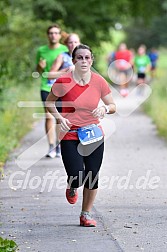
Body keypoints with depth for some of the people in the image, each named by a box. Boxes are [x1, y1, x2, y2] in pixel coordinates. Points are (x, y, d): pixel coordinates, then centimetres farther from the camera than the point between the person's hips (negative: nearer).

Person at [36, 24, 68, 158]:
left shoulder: (65, 50, 2)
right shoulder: (41, 50, 9)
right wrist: (40, 67, -4)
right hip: (46, 88, 1)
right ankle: (51, 147, -3)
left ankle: (59, 146, 13)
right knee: (49, 117, -5)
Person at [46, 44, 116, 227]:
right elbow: (49, 102, 5)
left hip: (93, 135, 3)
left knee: (92, 177, 3)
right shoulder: (63, 82, -10)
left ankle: (86, 214, 24)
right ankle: (72, 188, 27)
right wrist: (60, 118, -11)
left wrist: (104, 108, -15)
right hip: (70, 136, -3)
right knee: (76, 177, -13)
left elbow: (112, 106, 7)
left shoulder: (99, 82, -3)